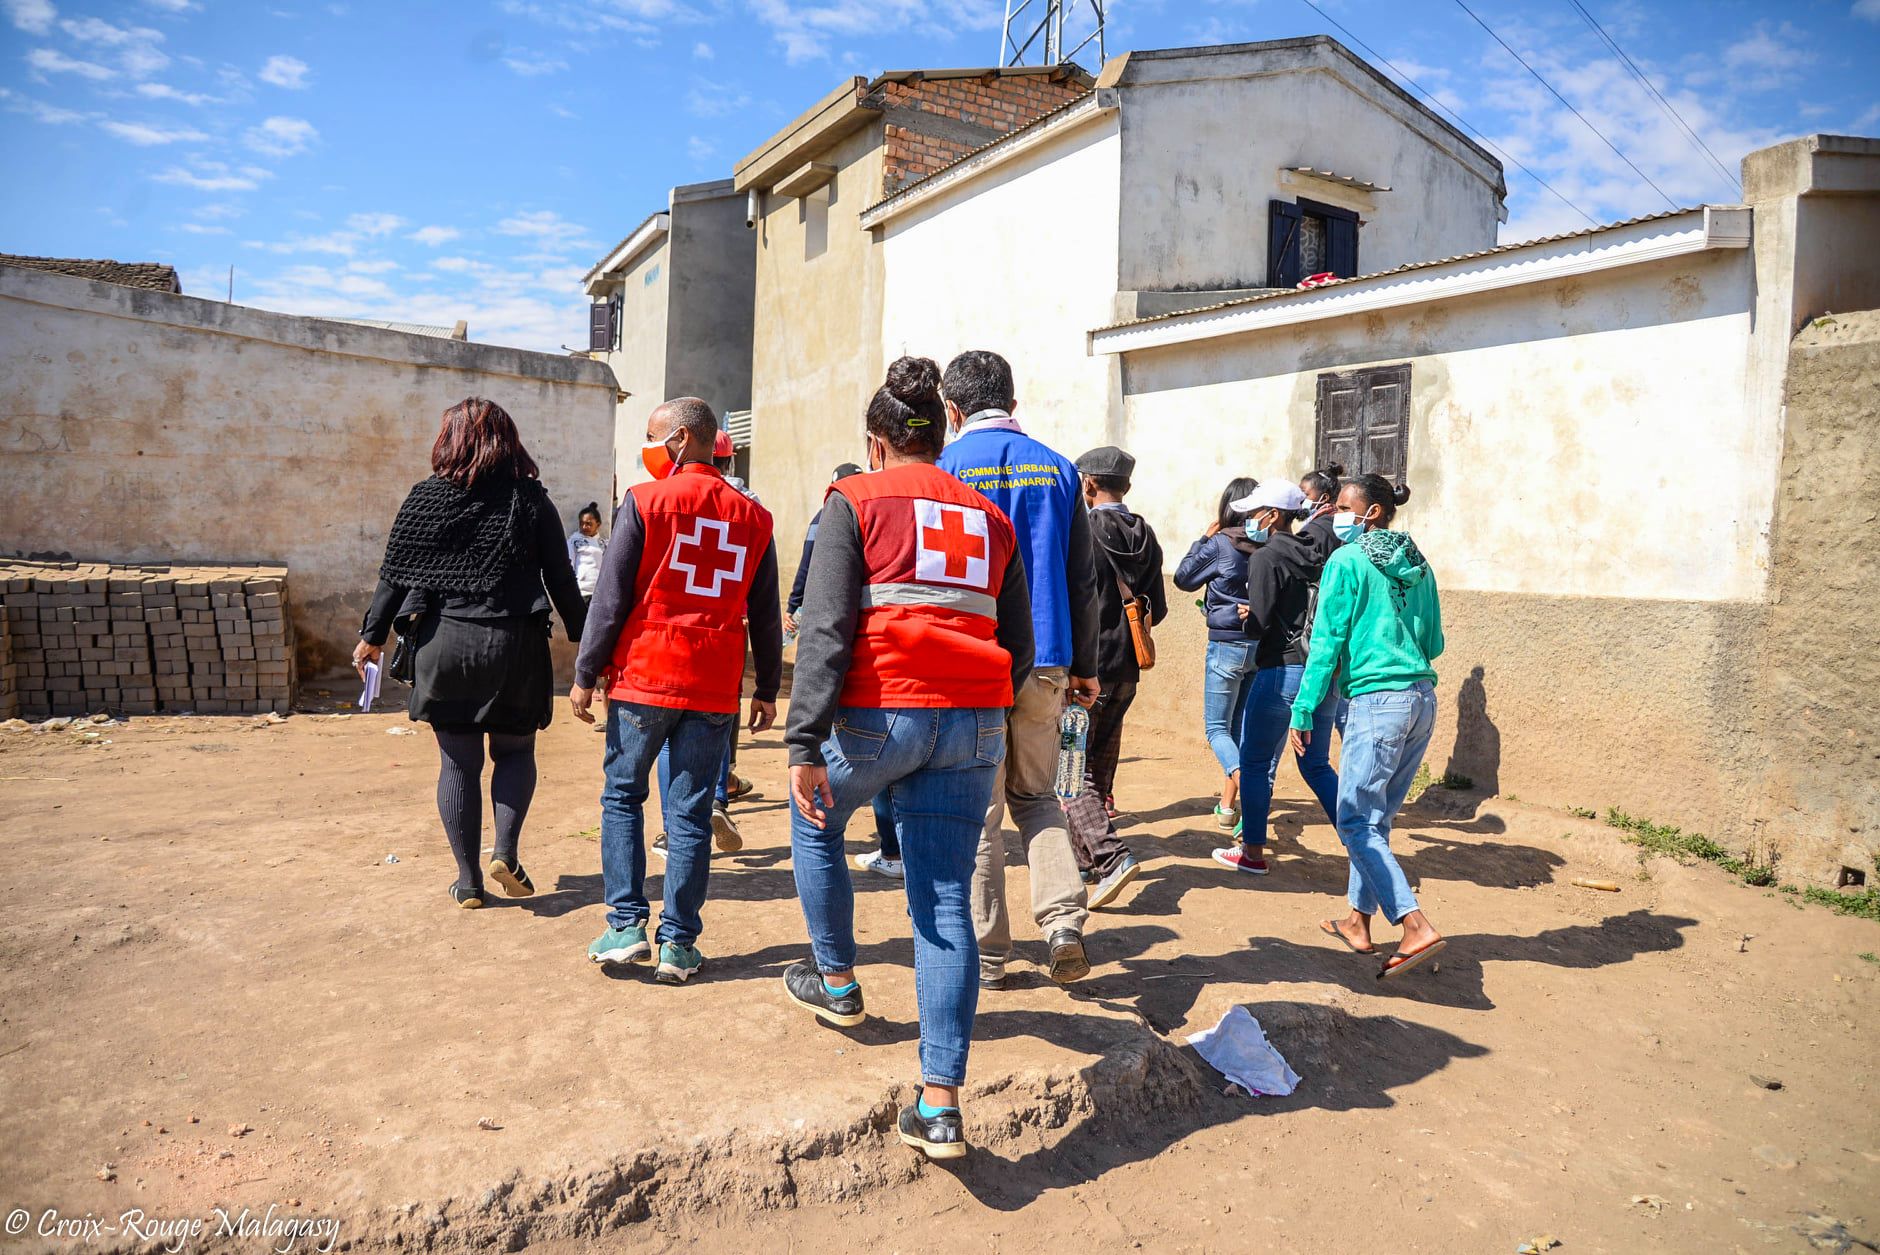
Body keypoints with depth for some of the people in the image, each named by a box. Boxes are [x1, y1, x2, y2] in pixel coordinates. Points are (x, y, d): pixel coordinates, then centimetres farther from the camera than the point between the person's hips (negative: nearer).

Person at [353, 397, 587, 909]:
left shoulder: (425, 499, 1)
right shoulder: (531, 499, -1)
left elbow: (395, 575, 3)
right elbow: (560, 579, 0)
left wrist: (372, 635, 13)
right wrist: (584, 638, 9)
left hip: (443, 645, 1)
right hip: (514, 646, 0)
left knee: (458, 762, 10)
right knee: (515, 752, 17)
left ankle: (468, 881, 14)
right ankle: (506, 852, -1)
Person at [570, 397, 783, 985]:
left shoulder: (644, 501, -4)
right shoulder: (752, 516, 6)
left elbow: (610, 598, -6)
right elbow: (766, 616, 8)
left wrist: (585, 673, 2)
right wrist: (768, 690, 14)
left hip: (643, 677, -2)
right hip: (715, 688, 3)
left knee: (622, 797, 14)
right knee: (690, 814, 7)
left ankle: (626, 926, 10)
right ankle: (679, 943, 11)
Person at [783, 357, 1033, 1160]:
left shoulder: (857, 502, 2)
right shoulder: (989, 519, 17)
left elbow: (826, 628, -10)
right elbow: (1018, 645, 15)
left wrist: (805, 745, -13)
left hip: (880, 714, -4)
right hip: (972, 725, 4)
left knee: (815, 820, 27)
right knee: (946, 905, 7)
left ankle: (836, 982, 37)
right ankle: (941, 1105, 8)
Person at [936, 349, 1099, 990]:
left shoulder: (946, 468, -4)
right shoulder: (1057, 467, 7)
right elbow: (1082, 579, 8)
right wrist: (1085, 666, 14)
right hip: (1045, 662, 4)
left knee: (978, 810, 7)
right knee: (1036, 796, 19)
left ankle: (987, 954, 15)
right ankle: (1063, 920, 3)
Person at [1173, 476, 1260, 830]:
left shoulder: (1219, 544, -12)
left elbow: (1183, 578, 2)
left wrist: (1205, 537, 6)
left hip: (1226, 644, -4)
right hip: (1262, 645, 4)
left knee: (1216, 727, 4)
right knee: (1239, 725, 16)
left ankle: (1242, 780, -25)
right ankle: (1227, 806, 23)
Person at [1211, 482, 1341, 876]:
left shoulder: (1266, 557, -10)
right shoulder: (1314, 556, 10)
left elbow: (1259, 624, -15)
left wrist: (1248, 621, 8)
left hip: (1282, 670, -7)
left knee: (1256, 762, 6)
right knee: (1316, 765, 18)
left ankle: (1252, 852, 11)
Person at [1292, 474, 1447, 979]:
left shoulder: (1347, 562, -5)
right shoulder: (1418, 565, 14)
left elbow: (1327, 642, -8)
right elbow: (1433, 644, 18)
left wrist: (1303, 710, -5)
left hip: (1376, 701, -8)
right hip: (1423, 699, 8)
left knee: (1357, 822, -3)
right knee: (1375, 817, 15)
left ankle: (1418, 928, -13)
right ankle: (1359, 922, 23)